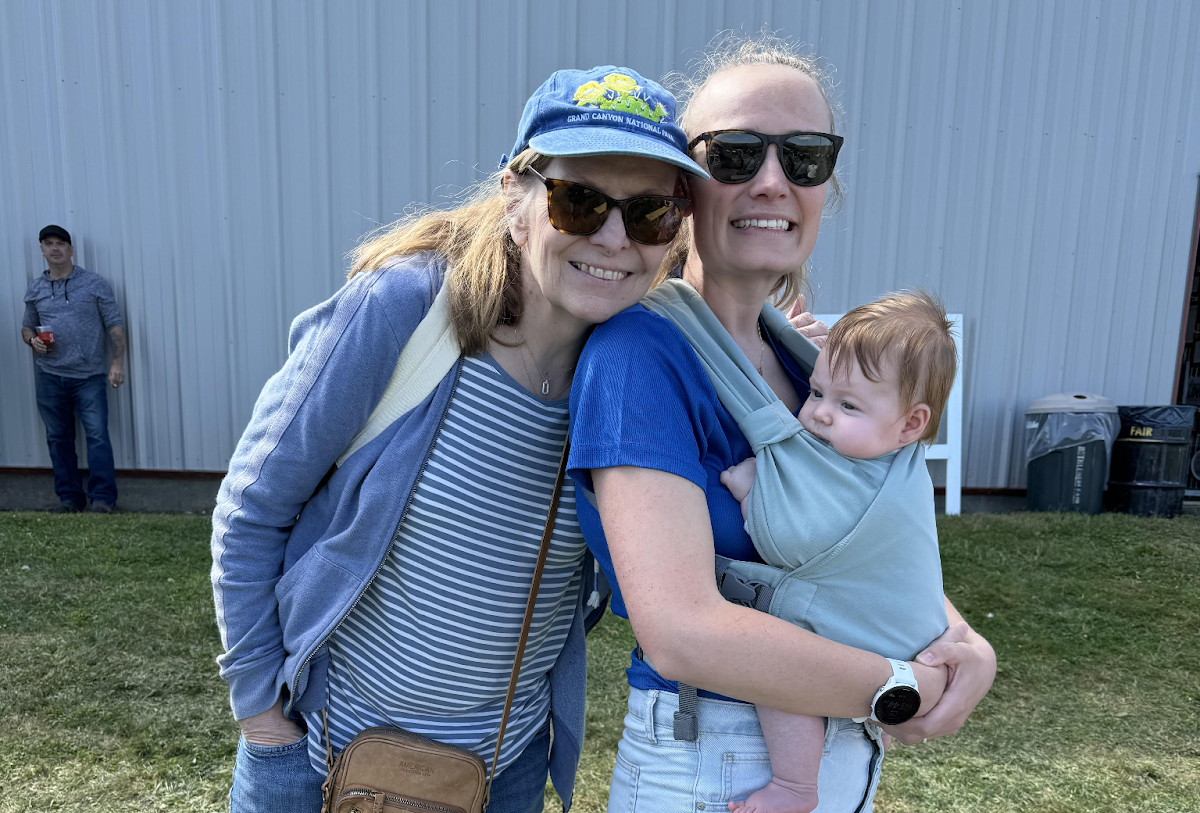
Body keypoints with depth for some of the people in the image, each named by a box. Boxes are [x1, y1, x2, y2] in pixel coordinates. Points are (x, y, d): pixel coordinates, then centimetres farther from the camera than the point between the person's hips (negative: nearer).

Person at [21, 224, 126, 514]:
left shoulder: (94, 283, 1)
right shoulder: (34, 289, 12)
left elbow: (115, 324, -1)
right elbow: (27, 326, 22)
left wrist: (118, 362, -10)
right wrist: (33, 339, -2)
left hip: (89, 376, -4)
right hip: (50, 377, 4)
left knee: (97, 435, -10)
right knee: (58, 438, 8)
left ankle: (102, 498, -5)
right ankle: (69, 497, 18)